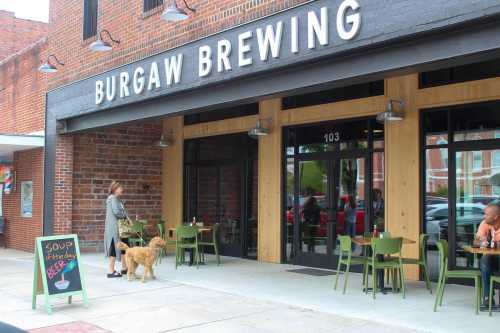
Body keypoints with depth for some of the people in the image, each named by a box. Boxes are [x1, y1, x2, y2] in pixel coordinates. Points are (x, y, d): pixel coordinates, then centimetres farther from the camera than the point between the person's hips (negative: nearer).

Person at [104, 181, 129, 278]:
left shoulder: (117, 199, 18)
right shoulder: (112, 198, -13)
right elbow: (116, 212, -22)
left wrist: (126, 217, 2)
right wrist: (125, 216, -7)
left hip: (120, 227, 10)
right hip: (114, 227, -10)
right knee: (114, 248, -4)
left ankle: (124, 268, 23)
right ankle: (111, 271, 2)